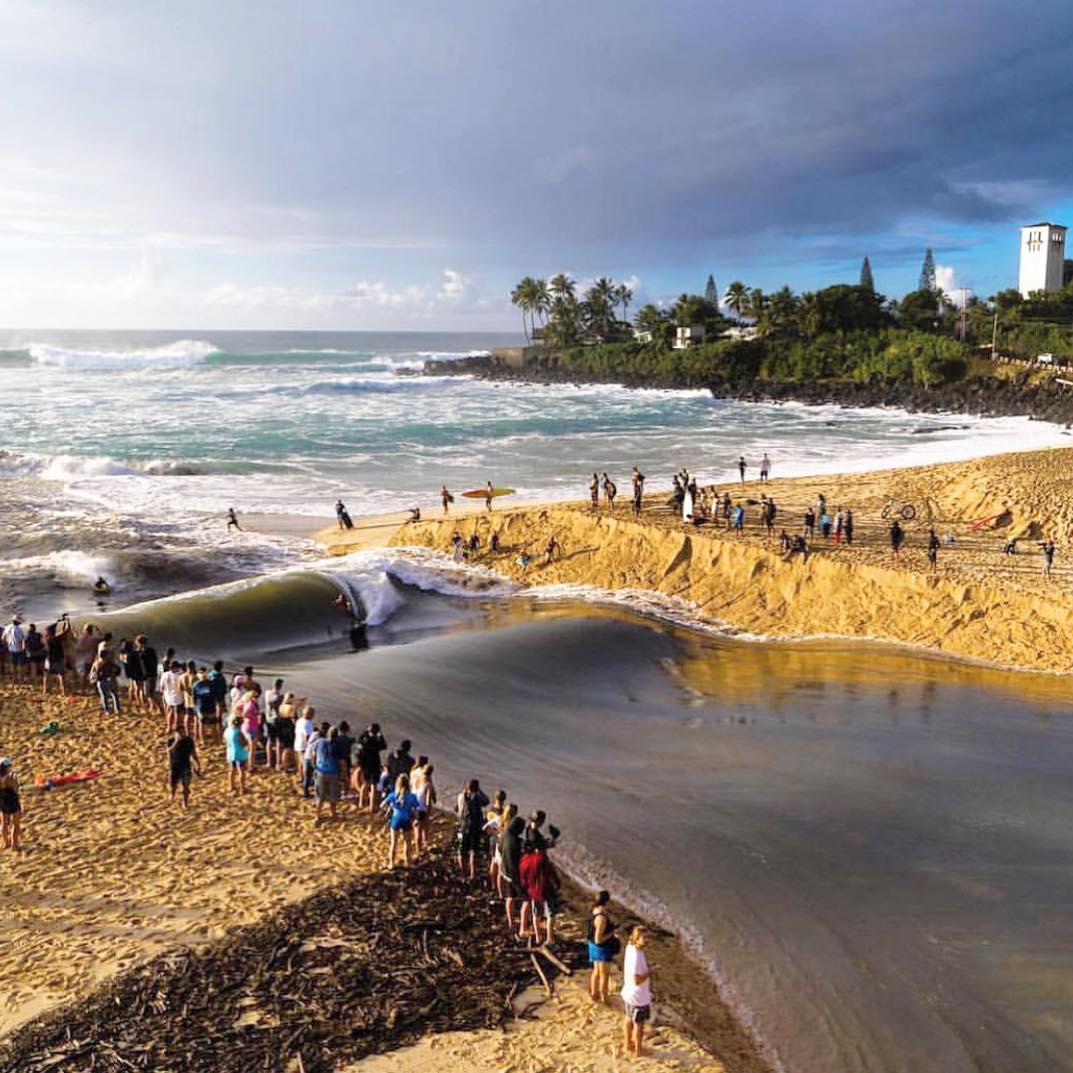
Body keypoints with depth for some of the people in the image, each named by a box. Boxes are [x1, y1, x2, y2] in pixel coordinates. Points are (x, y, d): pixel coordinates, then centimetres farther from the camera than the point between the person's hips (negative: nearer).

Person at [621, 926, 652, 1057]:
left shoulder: (630, 947, -7)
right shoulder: (637, 957, -34)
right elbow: (637, 980, -32)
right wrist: (649, 973, -18)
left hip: (628, 992, 8)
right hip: (638, 997, -8)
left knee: (629, 1018, 26)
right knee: (639, 1023, 13)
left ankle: (628, 1044, 45)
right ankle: (638, 1050, 30)